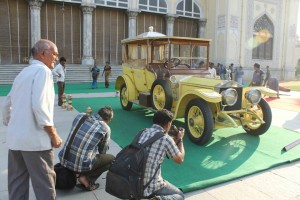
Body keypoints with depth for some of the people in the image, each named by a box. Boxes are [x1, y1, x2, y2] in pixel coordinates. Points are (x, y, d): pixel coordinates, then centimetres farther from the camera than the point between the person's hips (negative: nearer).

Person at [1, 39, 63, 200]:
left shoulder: (23, 73, 17)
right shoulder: (42, 71, -9)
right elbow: (39, 106, -21)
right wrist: (53, 134, -15)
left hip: (14, 138, 9)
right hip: (34, 139, -8)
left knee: (16, 183, 16)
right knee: (44, 184, 3)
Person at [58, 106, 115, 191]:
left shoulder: (80, 116, 7)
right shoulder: (105, 128, -4)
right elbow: (102, 152, 11)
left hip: (64, 159, 6)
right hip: (82, 164, -6)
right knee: (112, 159, 12)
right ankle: (87, 178, 1)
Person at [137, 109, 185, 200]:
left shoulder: (144, 132, 3)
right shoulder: (165, 138, -16)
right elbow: (180, 160, 0)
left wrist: (174, 140, 19)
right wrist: (180, 139, 12)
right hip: (150, 187, -7)